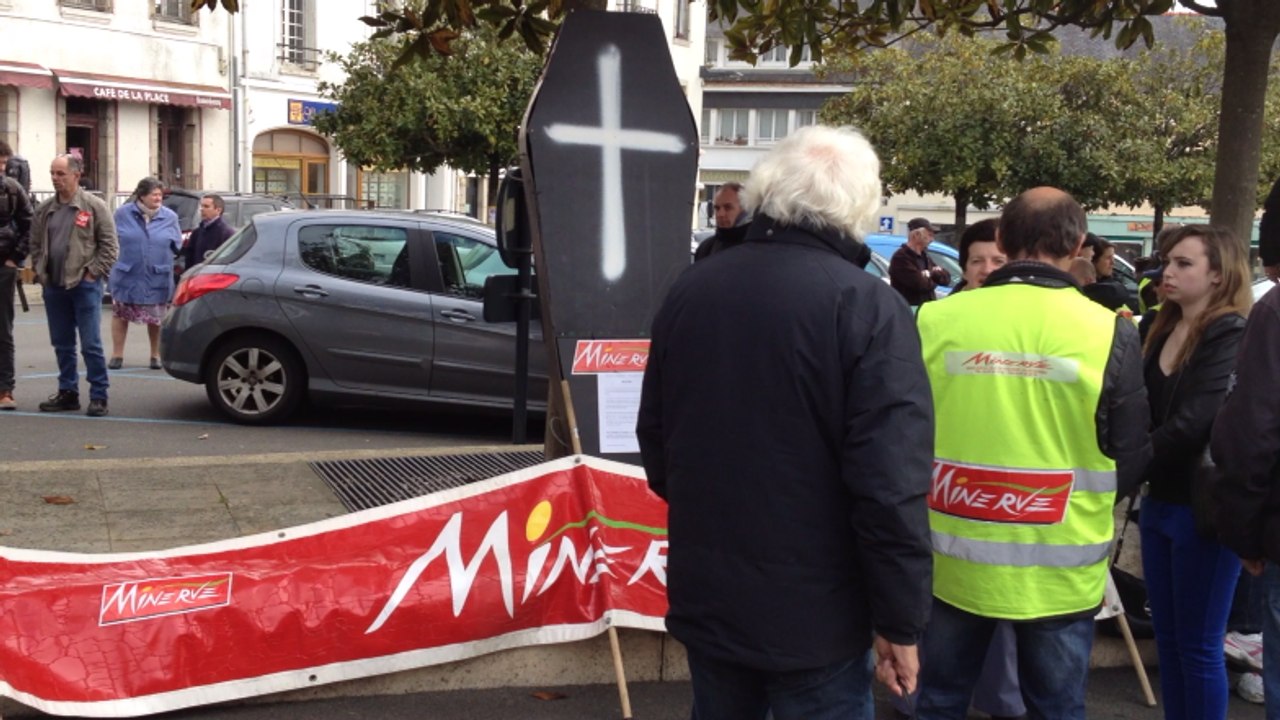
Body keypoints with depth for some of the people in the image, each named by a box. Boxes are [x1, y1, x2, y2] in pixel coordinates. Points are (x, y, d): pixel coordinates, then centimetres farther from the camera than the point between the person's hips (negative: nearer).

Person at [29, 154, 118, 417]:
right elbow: (35, 244, 18)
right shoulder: (45, 210, 11)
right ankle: (67, 392, 21)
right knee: (62, 344, 11)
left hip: (85, 285, -5)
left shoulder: (94, 207, -4)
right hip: (54, 287, 5)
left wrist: (92, 274, -10)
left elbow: (109, 245, -5)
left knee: (91, 344, -6)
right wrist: (40, 272, 6)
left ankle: (99, 396, -1)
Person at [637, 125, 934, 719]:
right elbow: (891, 485, -21)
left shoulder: (689, 290, 1)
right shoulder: (867, 307, -17)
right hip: (813, 615, -5)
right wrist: (900, 620, -11)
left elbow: (653, 437, 12)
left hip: (703, 598, 5)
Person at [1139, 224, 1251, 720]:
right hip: (1160, 501, 8)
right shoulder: (1162, 330, 11)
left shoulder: (1231, 335, -13)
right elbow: (1146, 410, 9)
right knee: (1167, 637, 14)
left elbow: (1191, 424, -21)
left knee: (1198, 644, 2)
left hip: (1202, 507, -8)